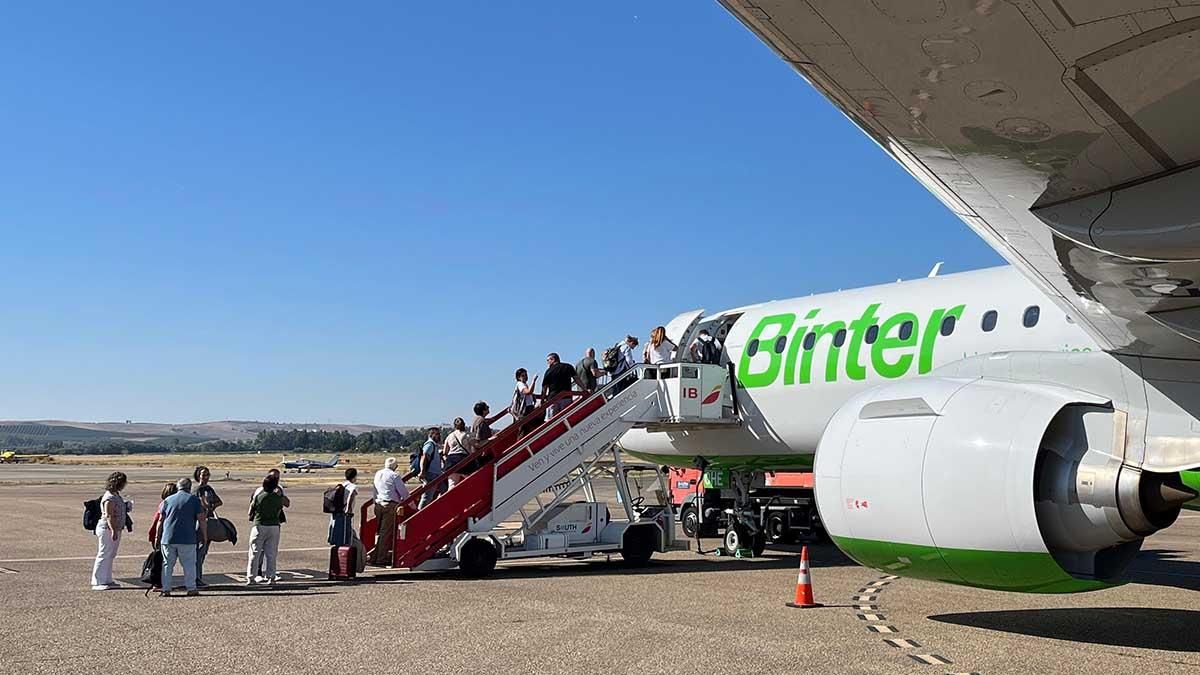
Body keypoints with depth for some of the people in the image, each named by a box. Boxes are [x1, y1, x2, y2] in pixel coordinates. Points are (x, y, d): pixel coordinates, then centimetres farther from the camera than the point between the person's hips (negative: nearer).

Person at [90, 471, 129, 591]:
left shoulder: (116, 495, 13)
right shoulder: (109, 498, -18)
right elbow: (109, 516, -24)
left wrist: (126, 507, 11)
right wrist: (113, 531, -28)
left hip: (116, 529, 10)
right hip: (107, 529, -10)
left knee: (110, 556, 15)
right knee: (104, 555, -5)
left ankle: (107, 580, 22)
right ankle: (97, 582, -1)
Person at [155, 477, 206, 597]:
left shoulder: (167, 500, 11)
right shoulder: (194, 499, 2)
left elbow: (161, 521, 11)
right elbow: (201, 520, -2)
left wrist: (157, 537, 18)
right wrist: (204, 536, 6)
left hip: (168, 538, 3)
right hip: (187, 538, -3)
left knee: (167, 564, 10)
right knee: (189, 564, 5)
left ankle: (166, 589, 8)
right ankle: (191, 589, 5)